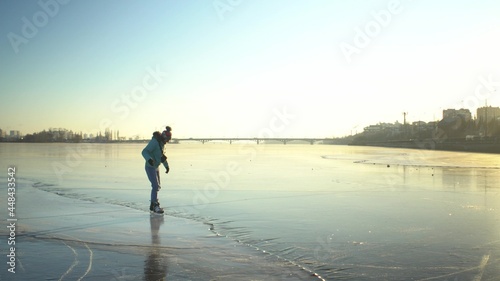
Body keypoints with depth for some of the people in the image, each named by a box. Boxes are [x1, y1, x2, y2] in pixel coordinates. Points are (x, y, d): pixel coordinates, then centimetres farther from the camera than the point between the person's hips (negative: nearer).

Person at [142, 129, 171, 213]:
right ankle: (156, 206, -10)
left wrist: (167, 166, 28)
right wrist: (149, 159, -49)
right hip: (150, 167, -9)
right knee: (156, 186, -15)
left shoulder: (161, 143, 7)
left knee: (157, 186, 11)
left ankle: (153, 205, 20)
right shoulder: (154, 141, -22)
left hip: (156, 167, 9)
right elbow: (144, 152, -29)